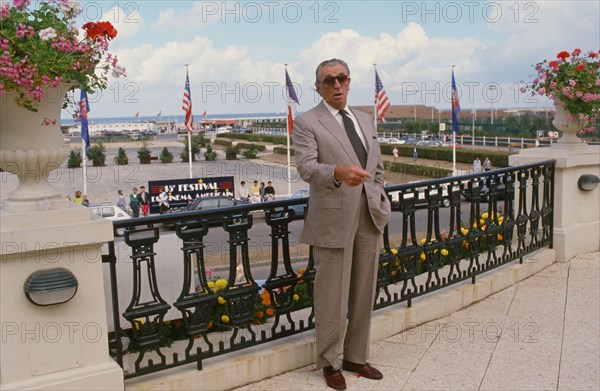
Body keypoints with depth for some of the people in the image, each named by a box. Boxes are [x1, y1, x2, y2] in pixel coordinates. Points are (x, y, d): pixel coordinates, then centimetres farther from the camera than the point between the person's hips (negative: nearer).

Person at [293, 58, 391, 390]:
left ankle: (356, 357, 30)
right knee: (333, 297, 1)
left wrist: (380, 205, 13)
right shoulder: (306, 122, -3)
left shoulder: (365, 120, 16)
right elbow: (306, 167, -18)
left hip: (370, 217, 6)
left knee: (364, 294, 13)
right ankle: (329, 362, 21)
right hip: (334, 220, -6)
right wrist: (339, 172, -36)